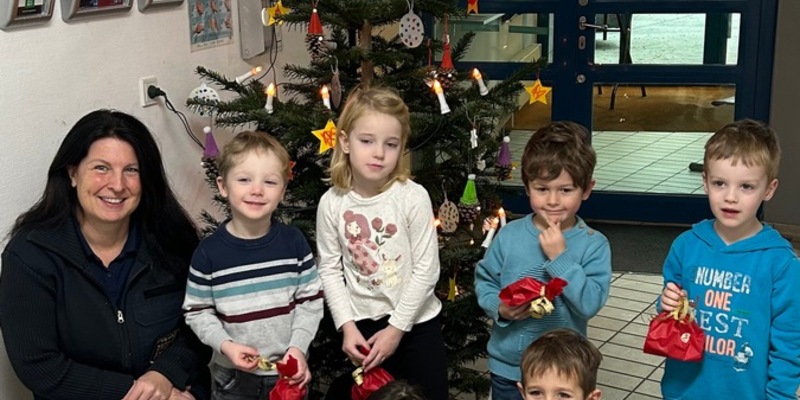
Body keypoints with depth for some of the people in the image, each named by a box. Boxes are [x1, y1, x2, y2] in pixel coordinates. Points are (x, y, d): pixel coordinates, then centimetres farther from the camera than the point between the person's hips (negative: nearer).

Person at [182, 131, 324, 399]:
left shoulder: (294, 242, -7)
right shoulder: (209, 252, -11)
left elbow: (311, 300, -2)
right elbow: (197, 312, -5)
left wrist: (298, 347, -11)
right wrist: (225, 345, -18)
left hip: (288, 371, 1)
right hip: (233, 375, -1)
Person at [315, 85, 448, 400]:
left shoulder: (413, 197, -17)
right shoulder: (332, 203, -9)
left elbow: (426, 270, -14)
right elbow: (329, 269, -2)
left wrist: (396, 328, -14)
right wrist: (346, 325, -9)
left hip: (415, 322, -2)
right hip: (362, 324, 2)